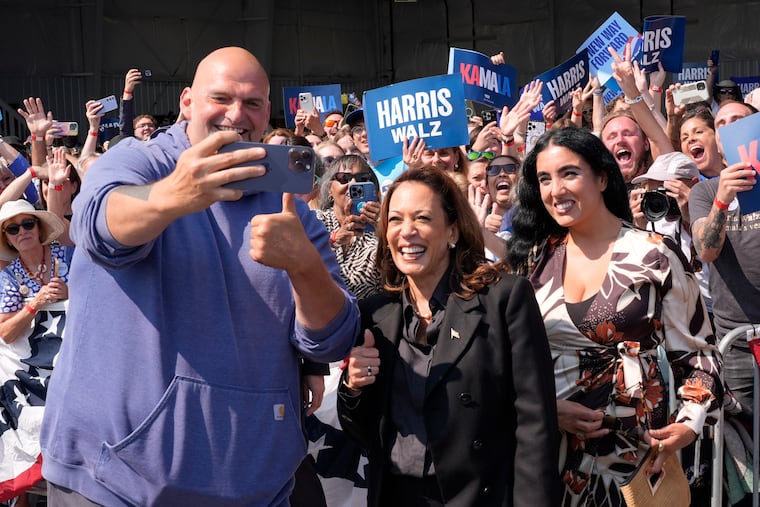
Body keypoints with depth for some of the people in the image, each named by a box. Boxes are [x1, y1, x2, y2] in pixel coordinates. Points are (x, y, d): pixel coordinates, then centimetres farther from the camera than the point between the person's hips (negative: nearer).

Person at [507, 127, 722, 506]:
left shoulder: (655, 256, -5)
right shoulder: (535, 259, 3)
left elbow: (698, 349, 0)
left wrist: (690, 421, -13)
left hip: (635, 447, -2)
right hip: (548, 443, 3)